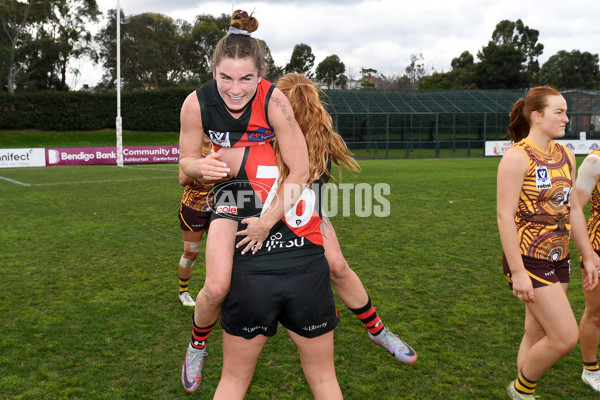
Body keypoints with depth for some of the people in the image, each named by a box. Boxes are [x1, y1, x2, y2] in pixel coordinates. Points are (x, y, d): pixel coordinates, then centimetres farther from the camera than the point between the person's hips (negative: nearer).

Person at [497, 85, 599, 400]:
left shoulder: (566, 155, 10)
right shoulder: (517, 156, -14)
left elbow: (573, 210, 16)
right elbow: (505, 216, -18)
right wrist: (517, 272, -20)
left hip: (558, 261, 8)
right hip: (529, 262, -8)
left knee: (537, 335, 15)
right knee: (566, 337, -8)